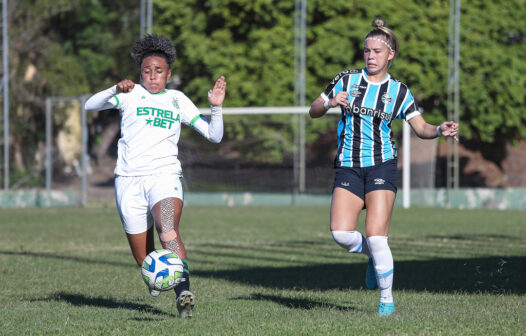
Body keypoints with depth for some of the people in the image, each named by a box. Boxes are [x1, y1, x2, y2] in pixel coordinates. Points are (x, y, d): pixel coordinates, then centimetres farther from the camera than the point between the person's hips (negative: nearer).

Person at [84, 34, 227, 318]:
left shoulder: (177, 100, 14)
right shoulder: (132, 94, 10)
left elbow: (214, 135, 13)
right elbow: (90, 106, -3)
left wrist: (216, 107, -5)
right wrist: (115, 90, -19)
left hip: (165, 175, -1)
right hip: (129, 179, 1)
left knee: (168, 228, -32)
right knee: (143, 259, 3)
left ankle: (183, 291, -44)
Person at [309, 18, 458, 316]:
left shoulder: (398, 91, 5)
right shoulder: (346, 80, 6)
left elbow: (421, 128, 4)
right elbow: (314, 111, 11)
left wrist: (441, 131, -17)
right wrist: (330, 103, -11)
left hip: (382, 165, -2)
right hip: (348, 168, 2)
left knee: (376, 236, -13)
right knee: (341, 233, -14)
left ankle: (387, 297, 4)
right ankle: (373, 256, 19)